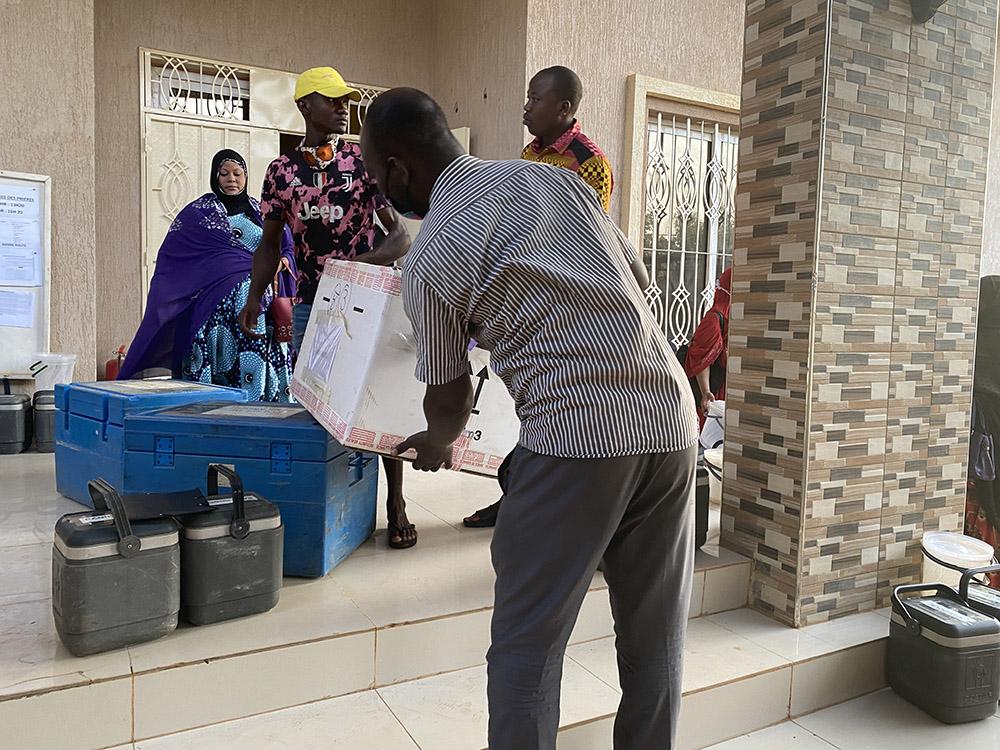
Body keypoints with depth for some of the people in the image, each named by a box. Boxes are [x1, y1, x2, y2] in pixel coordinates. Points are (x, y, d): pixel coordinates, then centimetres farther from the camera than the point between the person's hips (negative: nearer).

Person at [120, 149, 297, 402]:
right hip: (218, 303, -3)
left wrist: (282, 261, -6)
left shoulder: (260, 212, 19)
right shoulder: (197, 212, 10)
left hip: (263, 303, 3)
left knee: (259, 363, -5)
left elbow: (286, 248, 20)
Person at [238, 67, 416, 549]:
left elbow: (400, 234, -3)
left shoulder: (365, 161, 0)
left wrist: (360, 263, -21)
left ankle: (396, 504, 11)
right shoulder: (281, 172, 5)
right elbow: (270, 243, 12)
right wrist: (254, 301, 2)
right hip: (310, 305, 2)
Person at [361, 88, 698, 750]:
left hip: (575, 435, -6)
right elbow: (639, 277, 18)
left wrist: (438, 445, 30)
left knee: (528, 643, 9)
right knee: (656, 635, 17)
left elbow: (449, 397, 9)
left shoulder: (429, 262, -1)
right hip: (671, 420, 7)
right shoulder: (554, 177, 14)